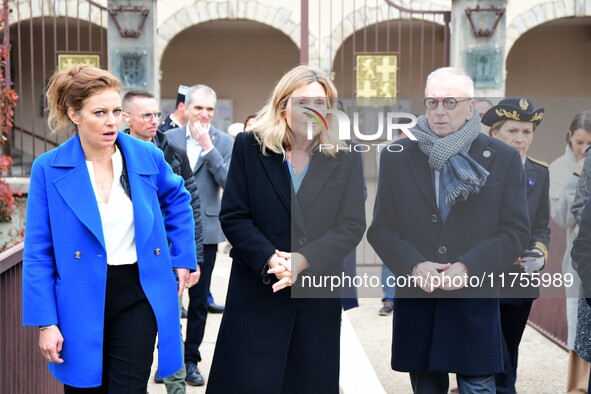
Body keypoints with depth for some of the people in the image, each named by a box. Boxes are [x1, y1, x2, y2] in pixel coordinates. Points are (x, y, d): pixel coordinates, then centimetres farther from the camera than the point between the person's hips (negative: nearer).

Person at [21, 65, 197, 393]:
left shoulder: (147, 157, -3)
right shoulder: (48, 169, -8)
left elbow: (177, 200, 18)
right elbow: (38, 253, -5)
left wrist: (183, 258, 10)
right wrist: (45, 322, -8)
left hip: (139, 293, 1)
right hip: (80, 300, 0)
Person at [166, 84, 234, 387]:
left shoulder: (224, 142, 0)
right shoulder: (168, 138, 2)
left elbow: (230, 183, -13)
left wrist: (208, 147, -18)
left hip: (204, 230, 0)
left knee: (199, 300, 8)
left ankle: (191, 360, 19)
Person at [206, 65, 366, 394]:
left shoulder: (346, 158, 2)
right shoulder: (250, 147, 1)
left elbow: (352, 226, -4)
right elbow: (233, 217, -3)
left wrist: (303, 259, -18)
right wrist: (270, 259, -18)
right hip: (258, 289, -1)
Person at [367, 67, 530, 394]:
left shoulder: (503, 158, 2)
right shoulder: (396, 157, 5)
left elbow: (516, 231, -1)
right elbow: (380, 229, 4)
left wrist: (469, 267, -15)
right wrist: (413, 265, -14)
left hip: (475, 300, -1)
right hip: (416, 300, 2)